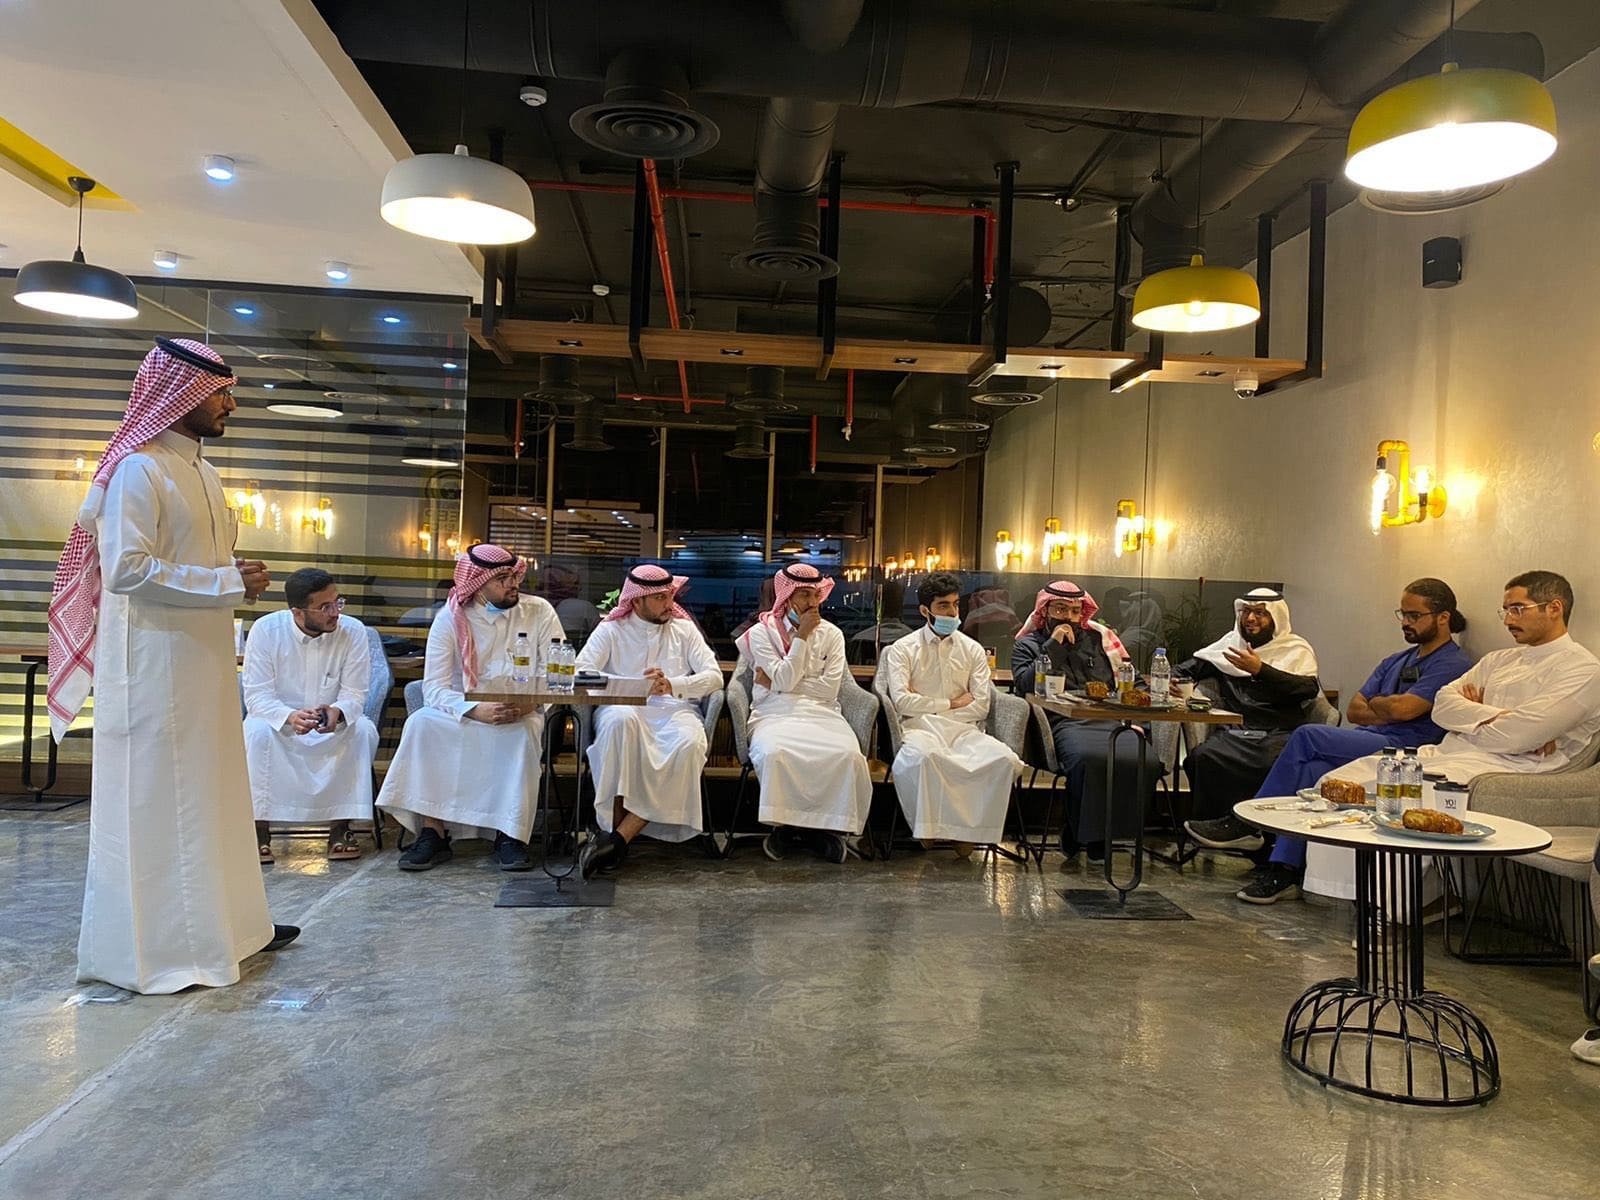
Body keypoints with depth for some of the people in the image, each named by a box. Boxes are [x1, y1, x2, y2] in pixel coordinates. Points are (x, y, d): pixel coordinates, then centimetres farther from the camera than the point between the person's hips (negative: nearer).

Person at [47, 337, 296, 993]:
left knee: (210, 792, 15)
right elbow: (126, 569, -22)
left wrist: (238, 575, 4)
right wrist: (230, 584, -19)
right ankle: (146, 948, 11)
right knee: (154, 800, 0)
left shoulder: (200, 471, 15)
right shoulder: (137, 469, -13)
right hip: (154, 665, -9)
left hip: (202, 662, 9)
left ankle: (220, 922, 26)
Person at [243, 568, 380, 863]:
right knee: (256, 730, -33)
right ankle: (260, 830, -22)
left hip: (333, 730, 1)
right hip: (279, 725, -1)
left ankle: (340, 827, -20)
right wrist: (290, 716, -40)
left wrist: (337, 713, -38)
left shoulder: (353, 631, -13)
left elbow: (355, 695, -13)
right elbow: (256, 696, -18)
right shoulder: (265, 630, -14)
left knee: (364, 730, -29)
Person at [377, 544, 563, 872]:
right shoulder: (450, 618, -4)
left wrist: (530, 703, -29)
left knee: (522, 732, -34)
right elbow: (434, 687, -11)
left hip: (522, 715, -1)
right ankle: (433, 833, -25)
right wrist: (476, 710, -30)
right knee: (422, 723, -27)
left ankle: (509, 835, -25)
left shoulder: (539, 612, -4)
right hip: (463, 711, 1)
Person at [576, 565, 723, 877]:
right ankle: (614, 827, -33)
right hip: (623, 708, -1)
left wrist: (673, 685, -14)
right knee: (621, 720, -40)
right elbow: (580, 673, -3)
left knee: (688, 744, -35)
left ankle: (618, 837, -34)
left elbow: (714, 676, 5)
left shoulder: (684, 629, 16)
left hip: (674, 710, 2)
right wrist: (635, 686, -18)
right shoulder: (611, 630, 11)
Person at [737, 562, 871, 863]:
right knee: (773, 753, -36)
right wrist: (802, 635, -6)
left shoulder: (831, 634, 13)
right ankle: (783, 825, -13)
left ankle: (828, 824, -9)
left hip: (821, 713, 2)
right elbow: (785, 680, -7)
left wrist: (774, 683, -1)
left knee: (849, 754, -30)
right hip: (776, 713, -2)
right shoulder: (762, 632, 7)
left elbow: (830, 688, 1)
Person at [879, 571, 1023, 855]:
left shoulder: (973, 650, 15)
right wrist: (951, 703, -1)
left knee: (1004, 759, -28)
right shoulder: (903, 649, 7)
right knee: (922, 755, -40)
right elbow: (901, 701, -7)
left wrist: (927, 708, -4)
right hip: (919, 728, -3)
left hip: (963, 729, 3)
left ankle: (971, 829, -12)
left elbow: (981, 707, 5)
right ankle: (929, 828, -18)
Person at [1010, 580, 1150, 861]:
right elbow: (1025, 685, -1)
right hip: (1065, 724, -4)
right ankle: (1085, 835, -16)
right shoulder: (1027, 644, 18)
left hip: (1110, 720, 4)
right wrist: (1053, 646, -1)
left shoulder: (1099, 638, 27)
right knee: (1088, 759, -37)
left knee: (1144, 759, -27)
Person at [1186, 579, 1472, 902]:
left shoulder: (1454, 664, 0)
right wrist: (1387, 713, -2)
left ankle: (1247, 823, -17)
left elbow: (1402, 708, -15)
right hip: (1367, 743, 7)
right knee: (1312, 769, -24)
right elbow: (1354, 710, 17)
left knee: (1309, 736, -24)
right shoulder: (1396, 661, 26)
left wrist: (1375, 703, 6)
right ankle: (1284, 872, -26)